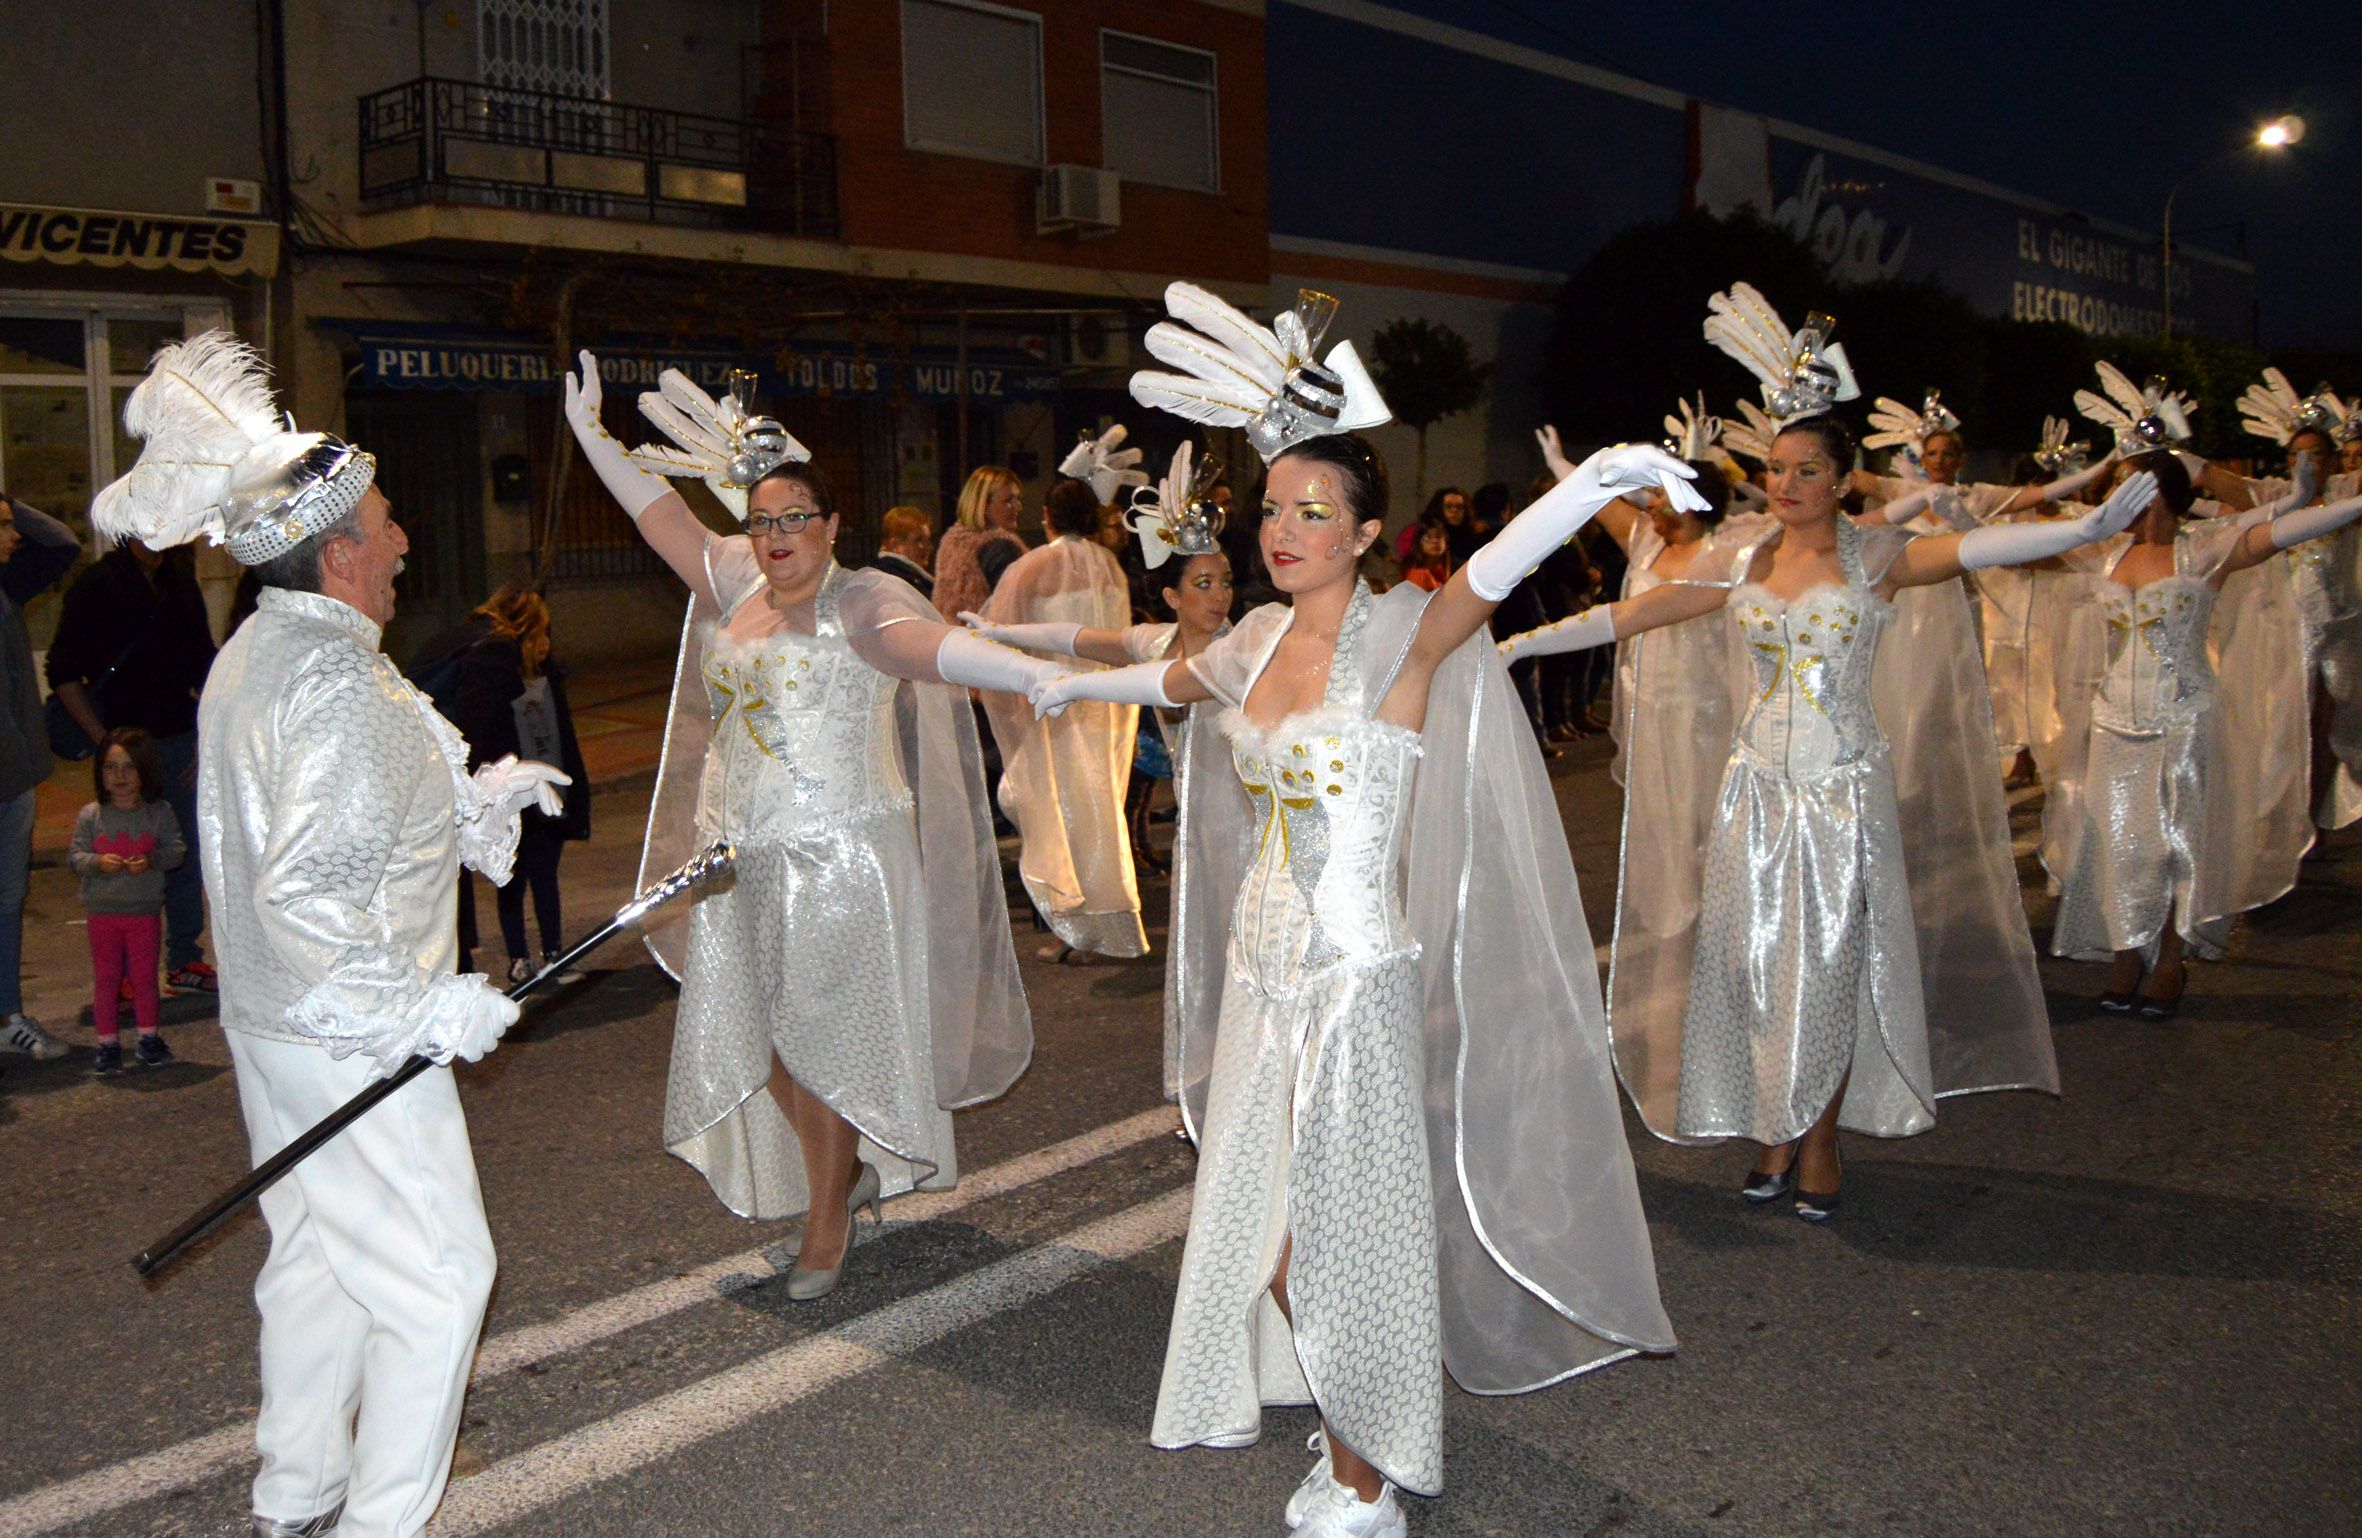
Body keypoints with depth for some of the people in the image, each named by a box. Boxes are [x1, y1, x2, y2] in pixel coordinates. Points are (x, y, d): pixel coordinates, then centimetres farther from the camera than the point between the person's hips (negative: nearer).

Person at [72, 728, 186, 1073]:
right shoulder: (90, 815, -2)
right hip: (102, 912, 0)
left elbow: (177, 849, -5)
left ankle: (148, 1038, 21)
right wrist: (97, 862, -23)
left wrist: (152, 860, -23)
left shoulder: (160, 812, -2)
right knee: (105, 979, 7)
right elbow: (74, 854, -3)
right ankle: (108, 1044, 15)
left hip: (145, 911, 0)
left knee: (144, 976, 7)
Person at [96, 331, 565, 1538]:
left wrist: (475, 797, 17)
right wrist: (424, 1007, -22)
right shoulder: (333, 685, -24)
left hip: (274, 1021, 10)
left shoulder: (257, 656, 8)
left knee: (318, 1256, 21)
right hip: (347, 1038, -10)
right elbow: (309, 893, -30)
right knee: (436, 1271, 1)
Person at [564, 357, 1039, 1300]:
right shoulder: (735, 586, 9)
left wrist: (1048, 676, -42)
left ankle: (829, 1216, 18)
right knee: (765, 1037, 12)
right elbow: (660, 513, 17)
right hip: (742, 858, 7)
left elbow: (937, 648, -26)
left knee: (826, 1037, 2)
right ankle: (845, 1175, 33)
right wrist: (589, 433, 19)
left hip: (839, 858, -6)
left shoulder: (859, 605, -11)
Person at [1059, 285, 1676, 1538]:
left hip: (1354, 974, -6)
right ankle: (1346, 1424, 41)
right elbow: (1171, 680, 25)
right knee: (1260, 1212, 17)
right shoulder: (1259, 639, 4)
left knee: (1340, 1227, 5)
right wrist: (1071, 686, 43)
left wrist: (1595, 480, -54)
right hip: (1263, 963, 7)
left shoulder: (1400, 636, -15)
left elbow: (1492, 571, -36)